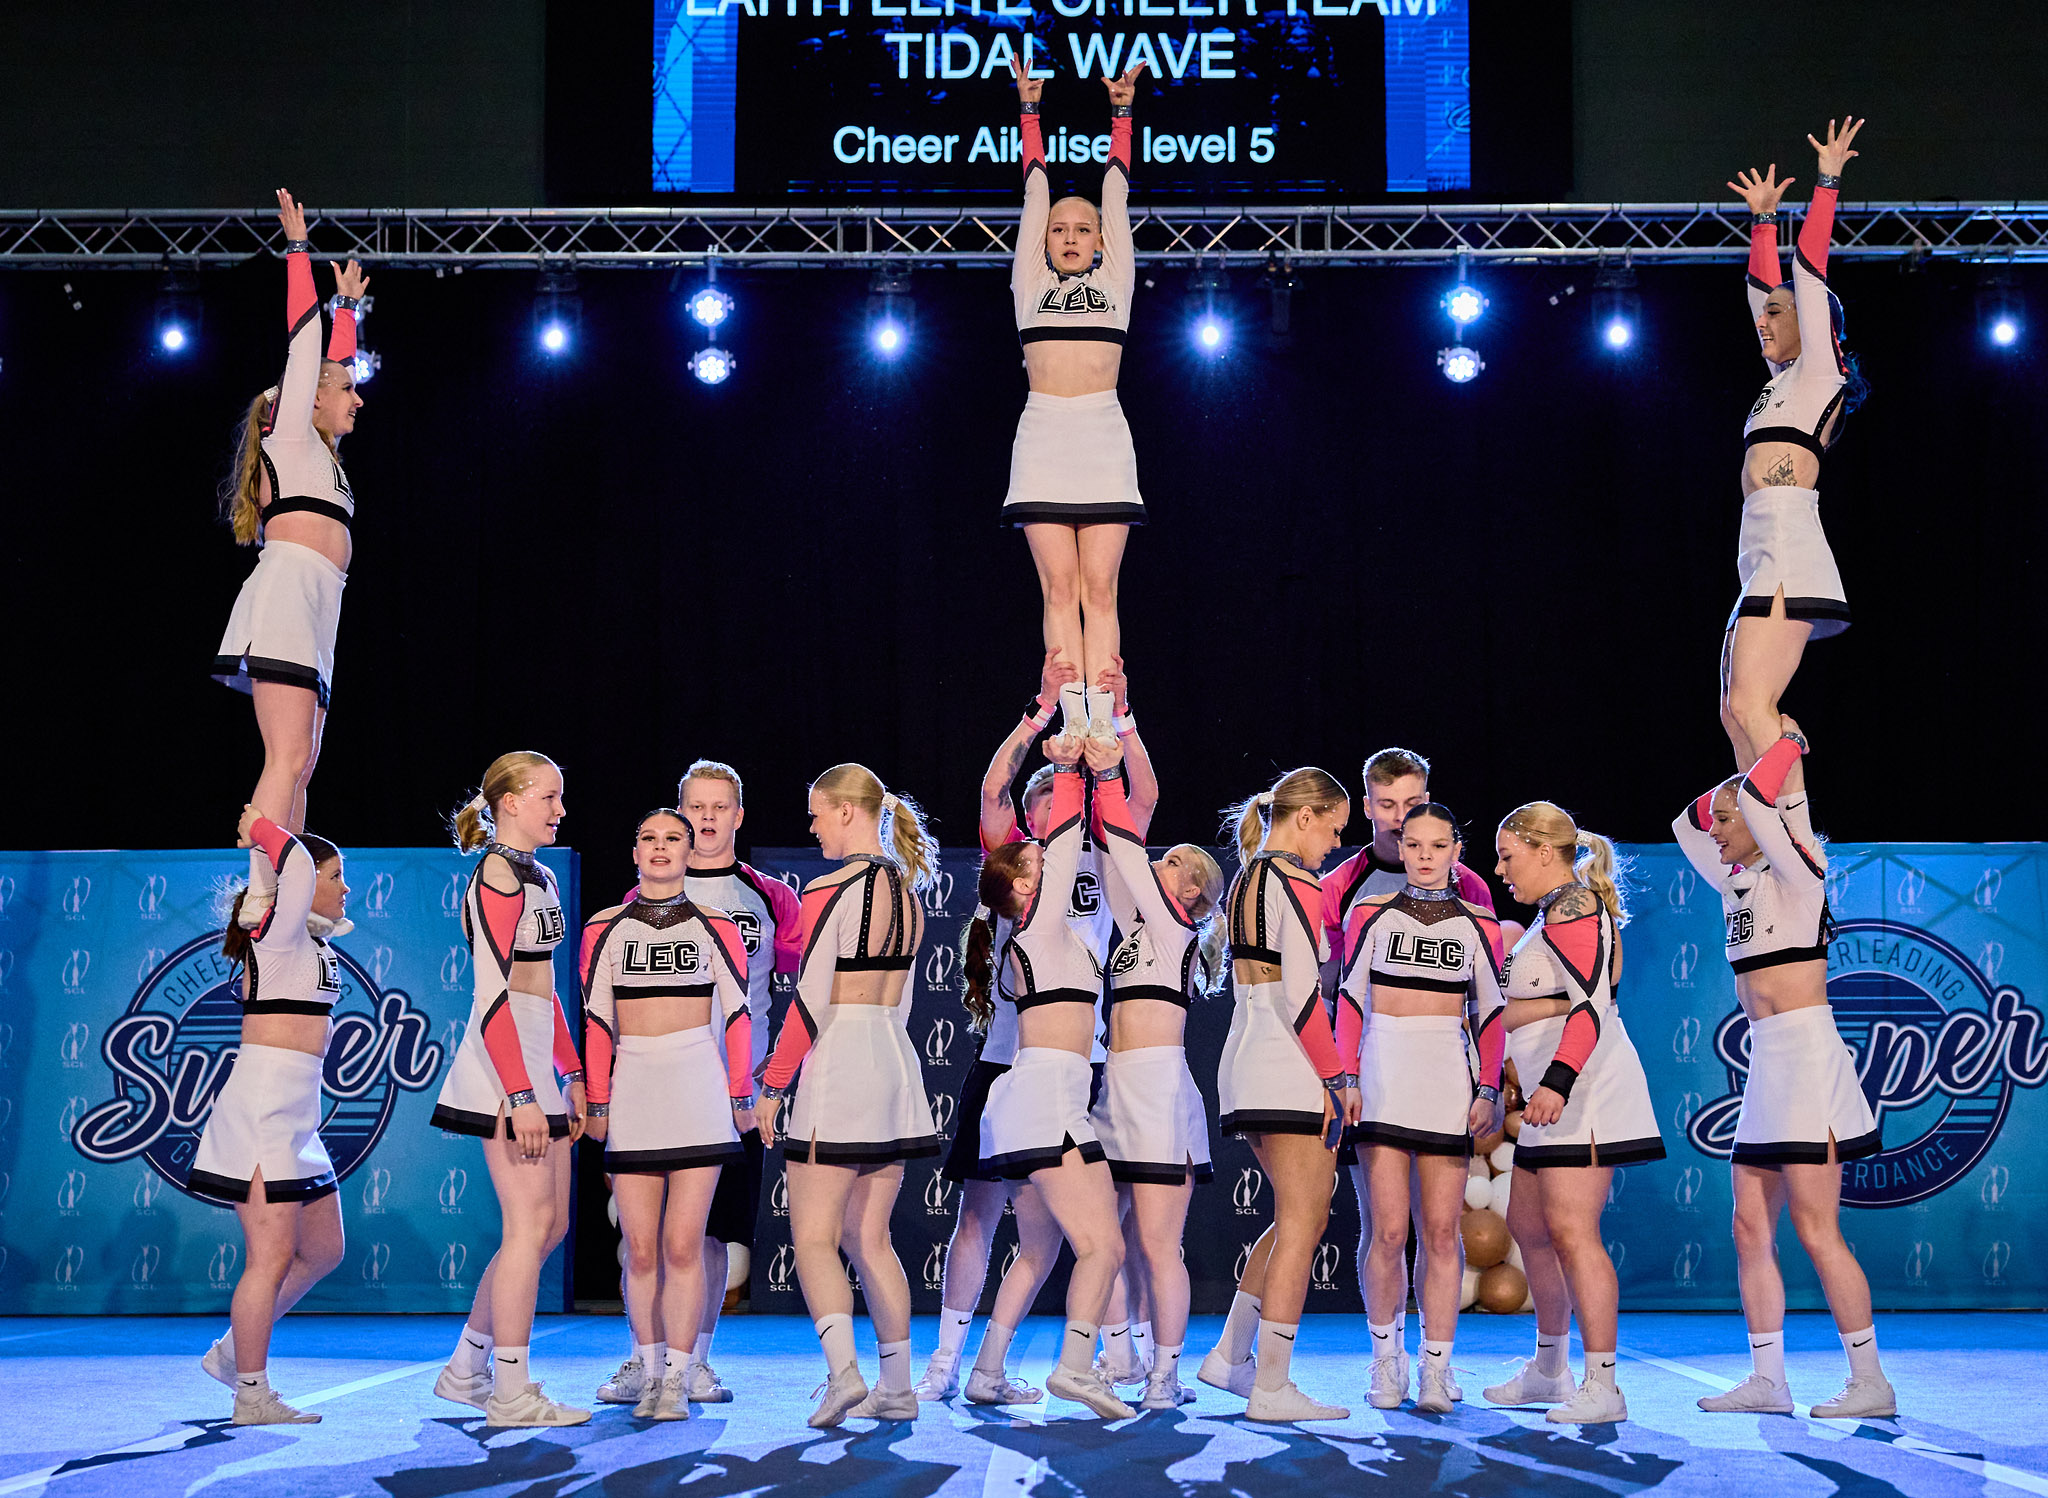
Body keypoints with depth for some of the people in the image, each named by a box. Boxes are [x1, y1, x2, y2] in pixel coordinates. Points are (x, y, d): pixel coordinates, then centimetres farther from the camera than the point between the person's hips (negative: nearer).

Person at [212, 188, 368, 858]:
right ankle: (259, 903, -26)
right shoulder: (292, 434, 7)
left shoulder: (317, 451, 28)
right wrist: (299, 248, 9)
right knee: (287, 758, -19)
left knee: (299, 764, 2)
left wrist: (348, 303, 50)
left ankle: (282, 898, -2)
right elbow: (303, 341, 5)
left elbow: (333, 362, 41)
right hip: (286, 596, -9)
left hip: (311, 615, 9)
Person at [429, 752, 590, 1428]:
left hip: (534, 1063, 10)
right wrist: (521, 1096, -22)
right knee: (531, 1222, -7)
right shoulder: (498, 878, -11)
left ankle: (466, 1370, 21)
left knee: (550, 1224, 11)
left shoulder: (539, 878, 18)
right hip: (505, 1067, -10)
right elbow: (492, 999, -18)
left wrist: (571, 1076, 19)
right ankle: (511, 1392, 1)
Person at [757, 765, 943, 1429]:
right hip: (896, 1064, 8)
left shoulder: (829, 889, -12)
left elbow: (810, 1000, -14)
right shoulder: (905, 892, 12)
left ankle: (844, 1373, -18)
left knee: (814, 1237, -4)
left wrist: (773, 1084, -8)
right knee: (869, 1237, 13)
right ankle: (897, 1387, 14)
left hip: (838, 1063, -8)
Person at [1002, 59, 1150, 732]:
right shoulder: (1030, 286, 16)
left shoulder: (1115, 281, 16)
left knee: (1099, 589, -3)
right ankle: (1072, 723, -5)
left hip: (1104, 435, 0)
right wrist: (1029, 108, 20)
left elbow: (1116, 188, 17)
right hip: (1044, 435, 0)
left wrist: (1122, 109, 17)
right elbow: (1035, 186, 18)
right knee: (1060, 589, -3)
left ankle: (1102, 721, -6)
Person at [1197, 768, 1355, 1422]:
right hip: (1290, 1066, -9)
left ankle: (1230, 1355, 20)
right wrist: (1335, 1078, -12)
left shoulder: (1246, 882, 15)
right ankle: (1270, 1389, -1)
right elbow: (1302, 994, -19)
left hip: (1245, 1061, 9)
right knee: (1302, 1221, -3)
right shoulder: (1297, 885, -12)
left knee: (1301, 1215, 19)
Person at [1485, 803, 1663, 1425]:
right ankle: (1549, 1369, 28)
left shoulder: (1571, 909, -12)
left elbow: (1590, 1007, -23)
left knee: (1570, 1230, -13)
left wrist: (1556, 1085, -32)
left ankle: (1601, 1386, -12)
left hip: (1584, 1092, -11)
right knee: (1526, 1224, 16)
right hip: (1554, 1094, 11)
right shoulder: (1556, 909, 20)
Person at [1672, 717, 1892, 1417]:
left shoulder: (1795, 872, -6)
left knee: (1816, 1228, -9)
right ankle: (1767, 1381, 8)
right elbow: (1688, 821, 28)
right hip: (1765, 1062, 9)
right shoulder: (1739, 883, 16)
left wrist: (1787, 746, -4)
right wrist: (1747, 776, 21)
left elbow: (1755, 800, -20)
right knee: (1751, 1227, 5)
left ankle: (1871, 1382, -3)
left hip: (1805, 1052, -9)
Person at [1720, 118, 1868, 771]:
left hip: (1789, 552, -9)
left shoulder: (1818, 370, 3)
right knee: (1738, 712, 4)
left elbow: (1810, 265, -1)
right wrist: (1763, 216, 39)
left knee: (1750, 706, -18)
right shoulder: (1786, 378, 24)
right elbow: (1763, 285, 34)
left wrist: (1827, 182, 3)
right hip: (1766, 558, 9)